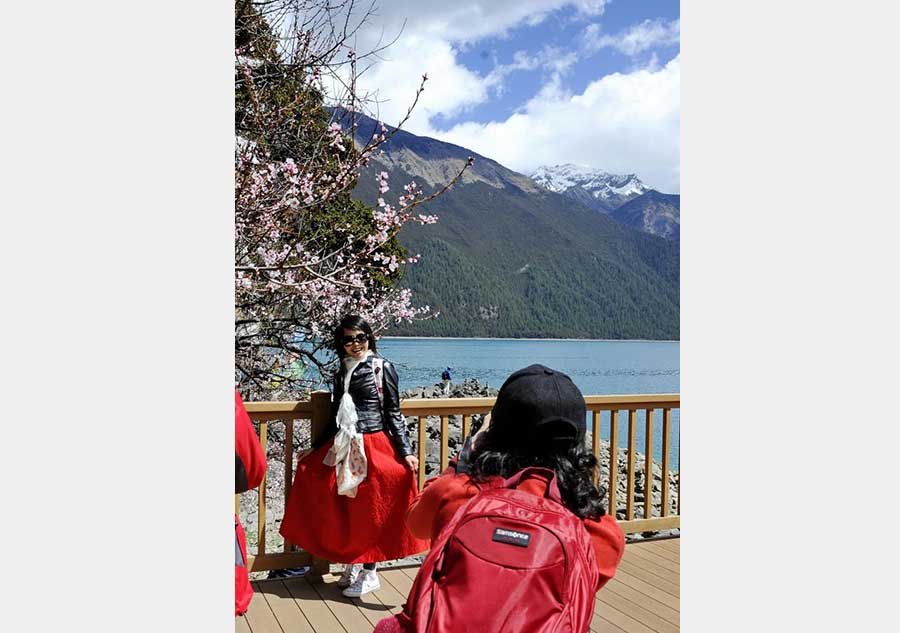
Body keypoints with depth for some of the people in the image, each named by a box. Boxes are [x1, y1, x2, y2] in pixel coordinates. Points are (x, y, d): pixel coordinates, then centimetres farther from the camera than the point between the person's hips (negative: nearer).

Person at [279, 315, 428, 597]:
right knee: (347, 509, 7)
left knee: (369, 511, 1)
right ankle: (351, 565, 23)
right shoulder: (341, 374, 12)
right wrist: (314, 448, 20)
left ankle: (368, 573, 14)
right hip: (346, 448, 5)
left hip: (376, 447, -5)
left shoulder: (383, 368, -3)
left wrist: (406, 452, -9)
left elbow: (393, 413, -4)